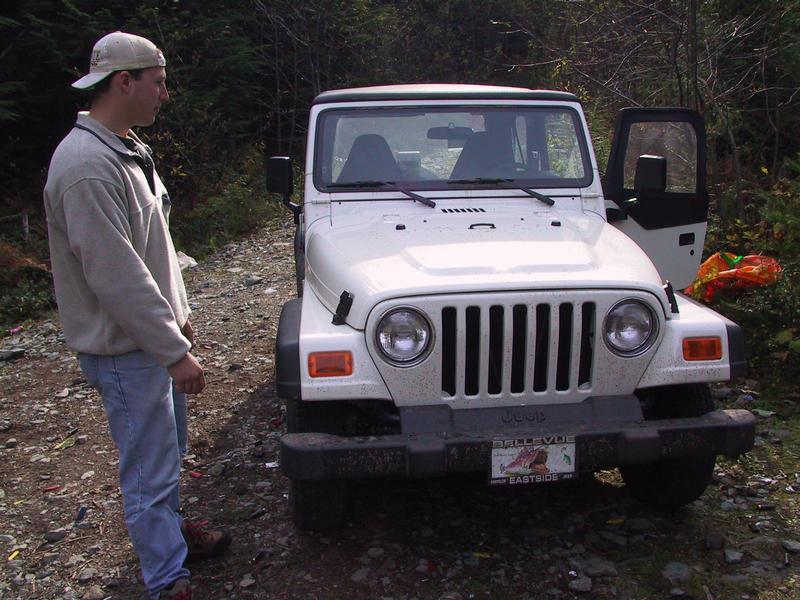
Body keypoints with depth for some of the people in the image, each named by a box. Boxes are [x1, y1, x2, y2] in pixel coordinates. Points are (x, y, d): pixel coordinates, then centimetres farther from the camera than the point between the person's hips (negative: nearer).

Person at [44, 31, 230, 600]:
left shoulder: (127, 149, 9)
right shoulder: (87, 165, -24)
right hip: (124, 349, -10)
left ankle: (170, 529, 45)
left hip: (152, 333, 10)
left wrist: (178, 314, 19)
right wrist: (175, 351, -23)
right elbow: (116, 276, -27)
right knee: (150, 470, 3)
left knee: (170, 450, 25)